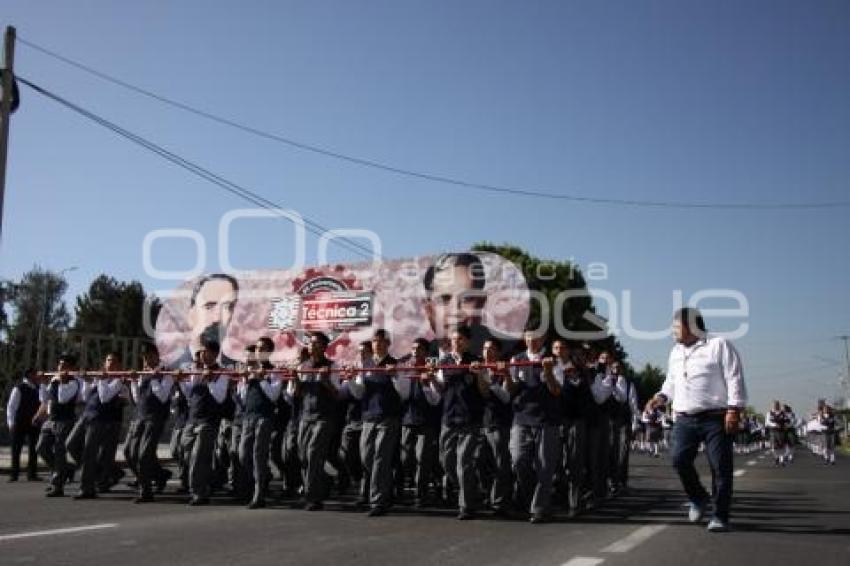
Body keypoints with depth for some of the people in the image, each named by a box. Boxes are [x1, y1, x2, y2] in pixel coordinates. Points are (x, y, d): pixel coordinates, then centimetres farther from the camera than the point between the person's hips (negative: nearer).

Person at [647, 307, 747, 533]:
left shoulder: (719, 345, -3)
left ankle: (720, 516, 7)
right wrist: (663, 397, 7)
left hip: (716, 419, -5)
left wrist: (734, 409, -15)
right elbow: (671, 381, 27)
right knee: (679, 459, -6)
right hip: (685, 419, 5)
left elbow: (735, 379, -8)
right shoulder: (676, 352, 18)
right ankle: (698, 498, 19)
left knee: (720, 467, -3)